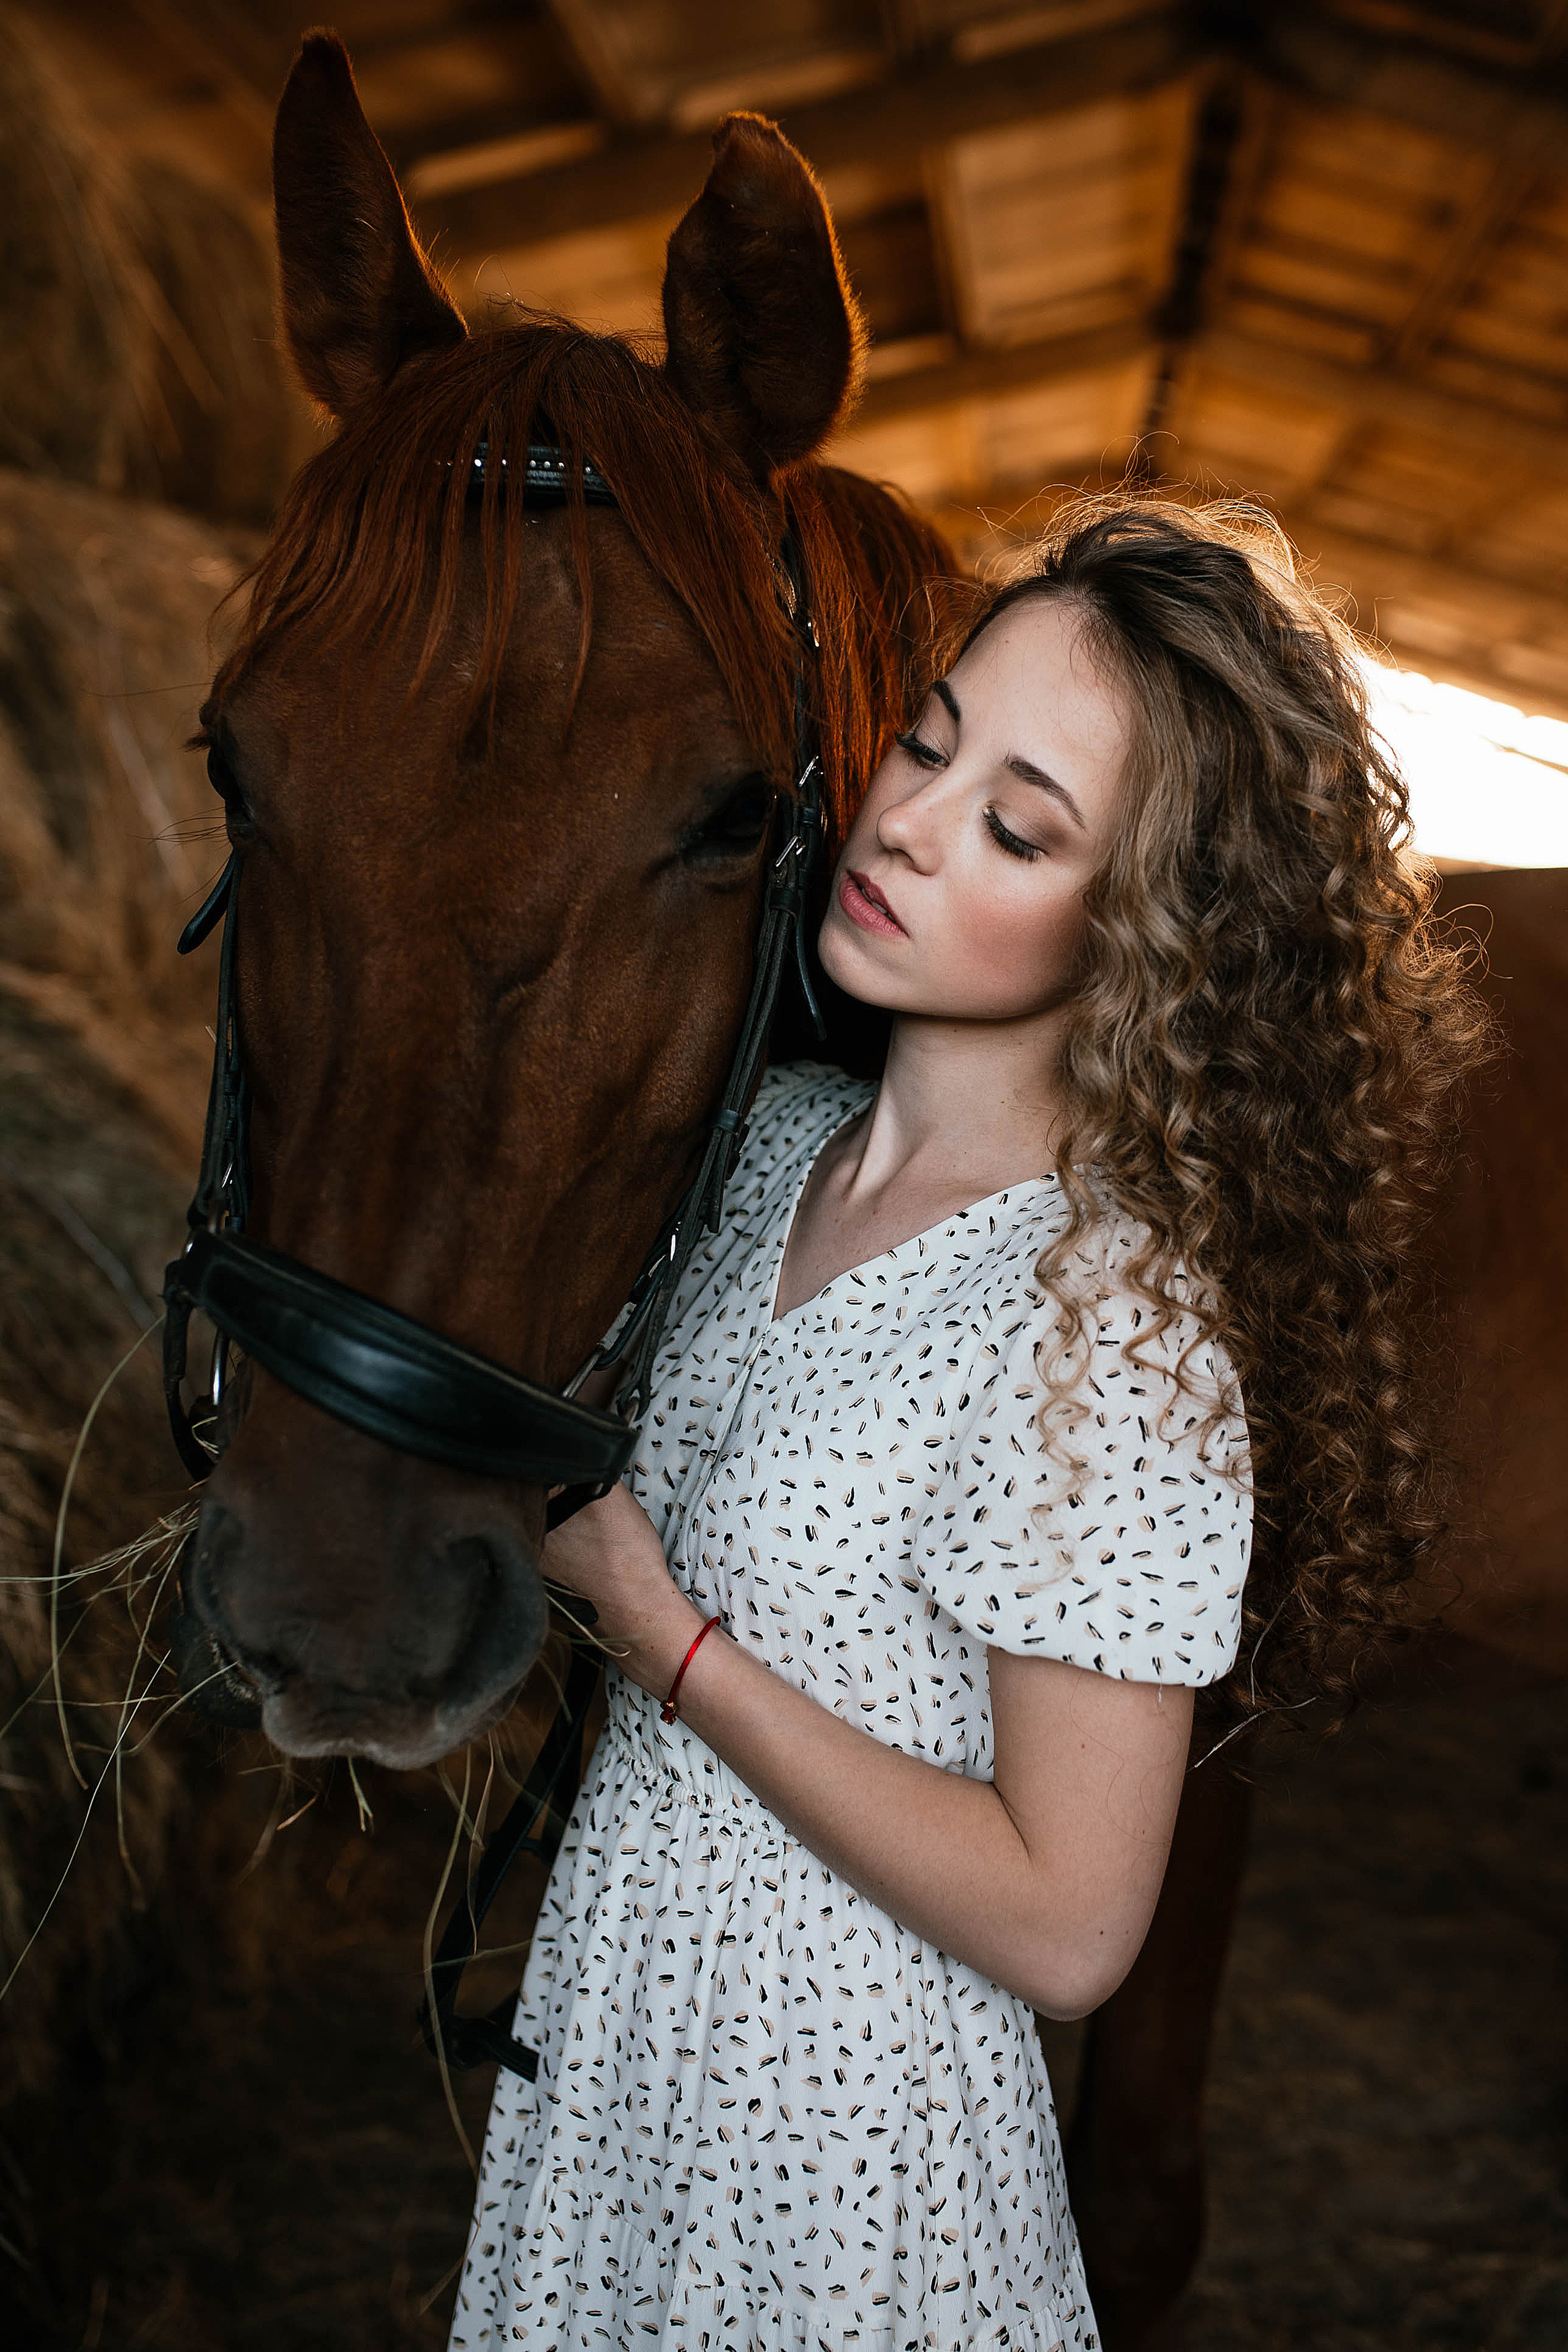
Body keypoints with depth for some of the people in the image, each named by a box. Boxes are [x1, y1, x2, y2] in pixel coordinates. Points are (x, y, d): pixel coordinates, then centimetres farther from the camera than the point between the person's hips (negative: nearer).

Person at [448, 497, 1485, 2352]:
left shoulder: (1116, 1325, -27)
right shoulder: (780, 1136, -5)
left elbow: (1064, 1929, -23)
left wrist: (659, 1626, -22)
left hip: (829, 2144, -6)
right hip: (614, 2035, 7)